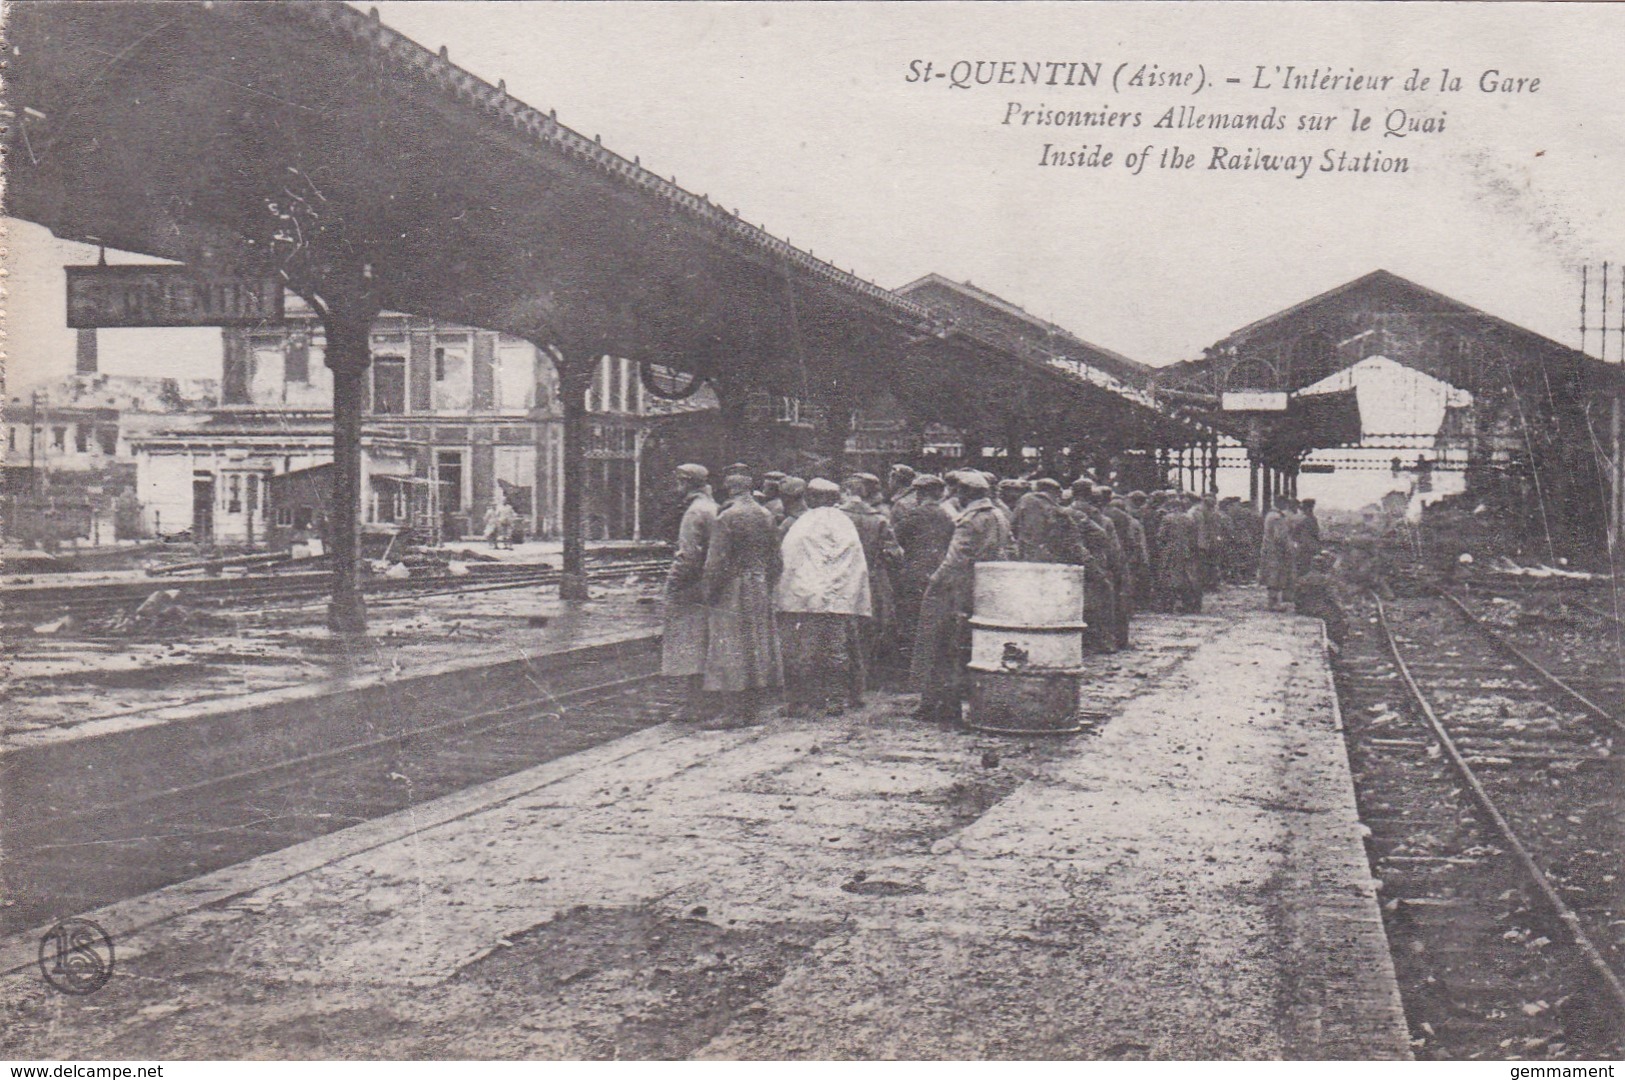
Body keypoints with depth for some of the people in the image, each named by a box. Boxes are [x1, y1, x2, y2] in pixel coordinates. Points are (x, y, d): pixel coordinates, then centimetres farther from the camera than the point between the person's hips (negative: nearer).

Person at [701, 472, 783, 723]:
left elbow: (717, 560, -13)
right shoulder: (766, 516, 6)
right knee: (759, 644, 11)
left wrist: (710, 590, -4)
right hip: (761, 590, 6)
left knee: (730, 649, -2)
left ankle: (737, 713, -5)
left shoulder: (726, 518, -11)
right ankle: (752, 709, 16)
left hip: (732, 591, -6)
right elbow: (775, 557, 10)